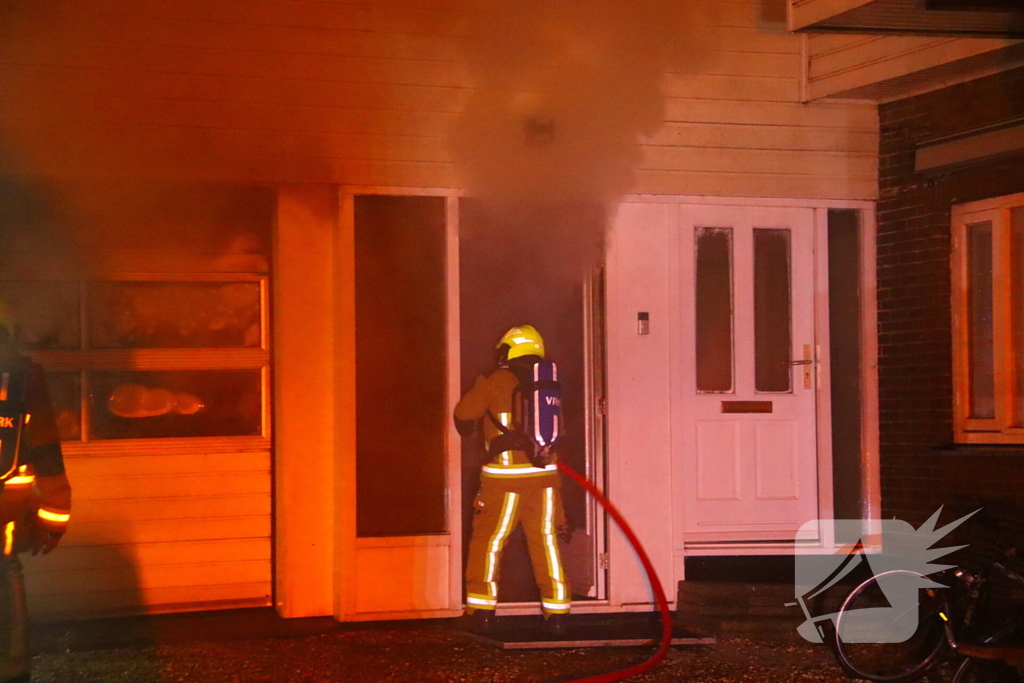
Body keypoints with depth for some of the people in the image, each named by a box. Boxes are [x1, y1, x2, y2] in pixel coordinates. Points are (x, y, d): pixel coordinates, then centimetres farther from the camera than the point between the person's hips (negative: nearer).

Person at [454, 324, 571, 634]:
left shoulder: (496, 382, -4)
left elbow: (465, 414, 2)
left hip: (505, 477, -4)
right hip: (545, 473, 4)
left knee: (488, 541, 7)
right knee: (545, 541, 9)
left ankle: (482, 609, 7)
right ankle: (557, 611, 8)